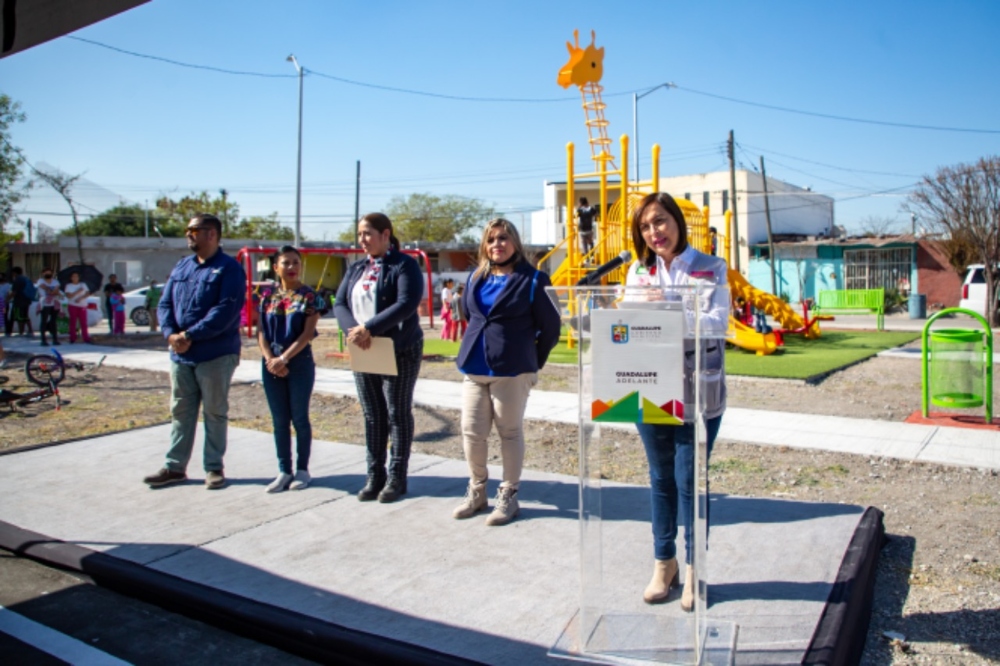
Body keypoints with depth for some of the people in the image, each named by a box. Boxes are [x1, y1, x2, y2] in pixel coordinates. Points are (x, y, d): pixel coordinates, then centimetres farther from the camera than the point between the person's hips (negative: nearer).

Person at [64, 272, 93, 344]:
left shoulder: (83, 285, 11)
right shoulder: (68, 286, 5)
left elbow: (88, 293, 0)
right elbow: (68, 296, -7)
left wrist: (80, 298, -14)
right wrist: (77, 292, -14)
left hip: (82, 306, 1)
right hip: (73, 306, -1)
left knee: (83, 323, -2)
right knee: (73, 322, -2)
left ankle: (86, 338, -2)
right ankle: (72, 339, 2)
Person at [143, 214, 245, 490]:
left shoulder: (229, 269, -8)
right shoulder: (181, 267, 13)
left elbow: (225, 311, -19)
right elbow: (165, 303, 10)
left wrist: (190, 336, -20)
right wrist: (171, 333, -9)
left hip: (216, 355, -6)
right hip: (180, 354, 7)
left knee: (215, 413, 5)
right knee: (180, 412, 13)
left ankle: (214, 467, 15)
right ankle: (175, 467, 22)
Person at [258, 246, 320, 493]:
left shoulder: (309, 296, -3)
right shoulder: (269, 298, 8)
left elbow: (308, 333, -11)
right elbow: (261, 333, 5)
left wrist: (284, 358, -17)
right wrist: (271, 360, -10)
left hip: (300, 363, -4)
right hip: (271, 365, 4)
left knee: (299, 418, 3)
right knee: (279, 420, 8)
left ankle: (302, 469, 15)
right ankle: (284, 471, 17)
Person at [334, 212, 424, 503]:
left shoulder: (404, 265, -8)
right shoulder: (356, 268, 12)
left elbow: (407, 304, -21)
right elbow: (339, 304, 5)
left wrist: (370, 328, -26)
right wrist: (354, 329, -15)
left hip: (399, 352, -6)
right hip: (363, 353, 6)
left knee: (398, 414, 4)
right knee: (372, 415, 11)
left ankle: (397, 478, 14)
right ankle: (374, 476, 20)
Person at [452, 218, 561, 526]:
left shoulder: (531, 279, -6)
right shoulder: (476, 278, 10)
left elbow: (550, 326, -2)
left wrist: (534, 361, 6)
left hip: (512, 369, -5)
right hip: (474, 368, 5)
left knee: (510, 432, 6)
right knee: (471, 431, 8)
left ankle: (508, 495, 19)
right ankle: (476, 491, 25)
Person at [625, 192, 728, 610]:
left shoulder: (710, 269, -1)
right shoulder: (639, 271, 8)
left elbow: (718, 319, -13)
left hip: (698, 391, -3)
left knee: (689, 480, 3)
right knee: (661, 478, 13)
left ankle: (693, 568, 21)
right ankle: (664, 563, 28)